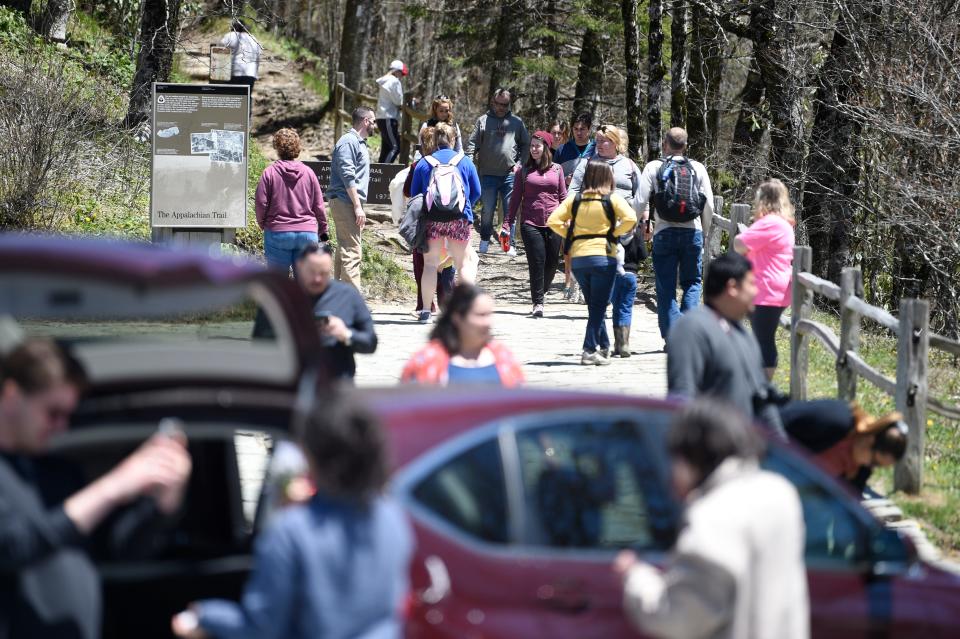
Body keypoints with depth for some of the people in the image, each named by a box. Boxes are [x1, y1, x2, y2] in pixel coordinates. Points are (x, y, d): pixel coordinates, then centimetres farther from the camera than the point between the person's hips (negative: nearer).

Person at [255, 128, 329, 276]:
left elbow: (261, 203, -4)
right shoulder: (308, 173, 4)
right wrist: (323, 230, 19)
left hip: (278, 232, -2)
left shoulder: (269, 172, -5)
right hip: (307, 233, 2)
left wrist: (262, 224, 14)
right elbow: (319, 206, 7)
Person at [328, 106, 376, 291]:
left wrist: (358, 207, 25)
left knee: (345, 250, 13)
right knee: (352, 251, -14)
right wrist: (357, 206, -21)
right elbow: (347, 176, -18)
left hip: (350, 204, 11)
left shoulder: (359, 143, 21)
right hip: (345, 202, -11)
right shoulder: (349, 142, -11)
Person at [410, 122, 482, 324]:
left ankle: (425, 310, -3)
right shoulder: (465, 162, 6)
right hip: (459, 217, 0)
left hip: (431, 217, 0)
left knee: (430, 264, 2)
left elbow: (414, 194, 10)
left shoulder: (423, 163, 6)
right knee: (463, 263, 8)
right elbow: (476, 192, 9)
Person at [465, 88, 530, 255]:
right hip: (488, 174, 0)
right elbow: (472, 144, 4)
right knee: (487, 210, 3)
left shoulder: (516, 122, 10)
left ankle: (510, 245, 4)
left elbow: (526, 145, 14)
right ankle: (484, 241, 19)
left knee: (510, 211, -1)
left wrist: (520, 163, 1)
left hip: (510, 174, 0)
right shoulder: (483, 121, 8)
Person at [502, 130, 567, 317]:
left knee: (552, 263, 4)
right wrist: (507, 224, 2)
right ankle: (538, 303, -2)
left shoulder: (556, 169, 10)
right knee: (537, 262, -8)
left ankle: (540, 294, 24)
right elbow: (515, 198, 7)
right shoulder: (523, 171, 6)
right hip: (531, 224, -2)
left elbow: (563, 197, 13)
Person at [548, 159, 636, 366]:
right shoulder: (612, 199, -2)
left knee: (594, 305, 17)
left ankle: (604, 347, 24)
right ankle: (590, 351, -10)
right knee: (598, 306, -1)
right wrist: (614, 233, -2)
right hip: (603, 255, -4)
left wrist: (571, 234, 10)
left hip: (577, 258, 4)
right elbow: (630, 219, -16)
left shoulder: (575, 199, 8)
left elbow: (553, 221, 2)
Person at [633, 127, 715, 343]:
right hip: (693, 231, 2)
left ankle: (671, 335, -2)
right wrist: (703, 228, 22)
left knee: (665, 287, 5)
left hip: (665, 232, -1)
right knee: (691, 282, 14)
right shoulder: (698, 168, 4)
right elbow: (709, 205, 5)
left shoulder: (654, 167, -2)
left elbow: (640, 201, -6)